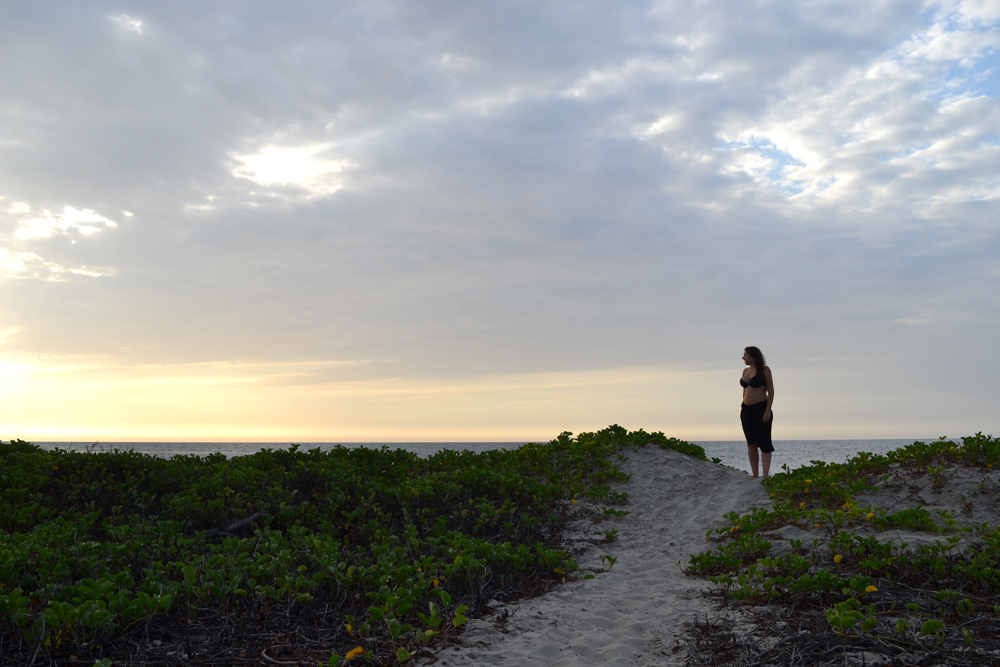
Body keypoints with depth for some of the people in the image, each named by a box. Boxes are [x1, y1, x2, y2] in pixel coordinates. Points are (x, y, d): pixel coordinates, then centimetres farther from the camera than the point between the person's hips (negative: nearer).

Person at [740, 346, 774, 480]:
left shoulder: (764, 370, -4)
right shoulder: (745, 371, 13)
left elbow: (771, 391, -8)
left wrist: (767, 411, -14)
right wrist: (742, 407, 14)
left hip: (761, 409, -6)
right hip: (747, 410, 6)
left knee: (764, 443, -7)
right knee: (751, 444, 6)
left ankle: (765, 476, -10)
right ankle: (754, 475, 10)